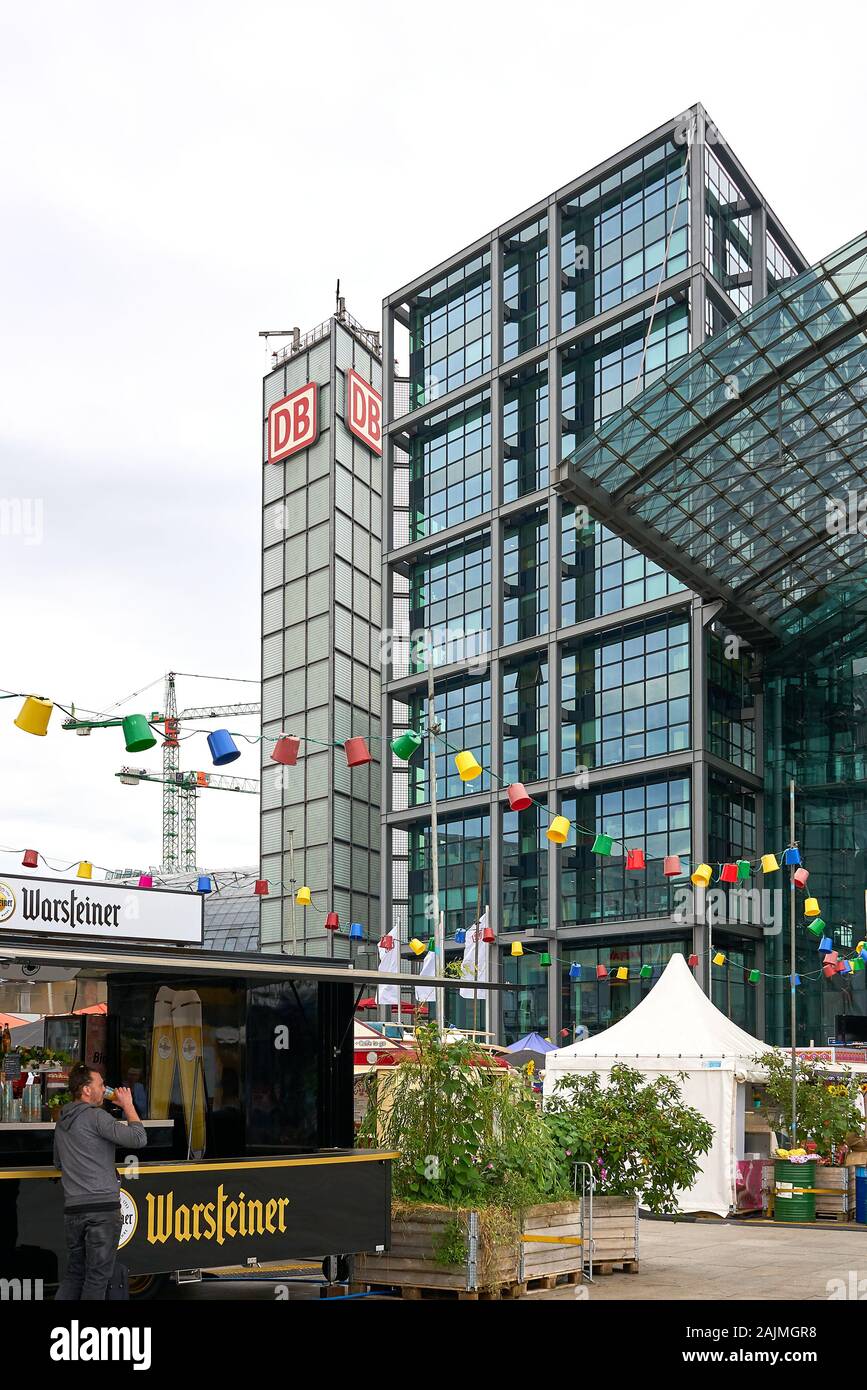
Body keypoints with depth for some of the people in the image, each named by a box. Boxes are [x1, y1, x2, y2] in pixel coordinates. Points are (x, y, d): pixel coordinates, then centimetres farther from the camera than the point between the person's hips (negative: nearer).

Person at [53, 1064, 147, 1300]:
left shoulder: (62, 1123, 15)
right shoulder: (96, 1116, -10)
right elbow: (138, 1139, -15)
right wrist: (128, 1105, -4)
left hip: (73, 1208, 7)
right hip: (102, 1207, -7)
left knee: (74, 1272, 15)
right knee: (98, 1275, -2)